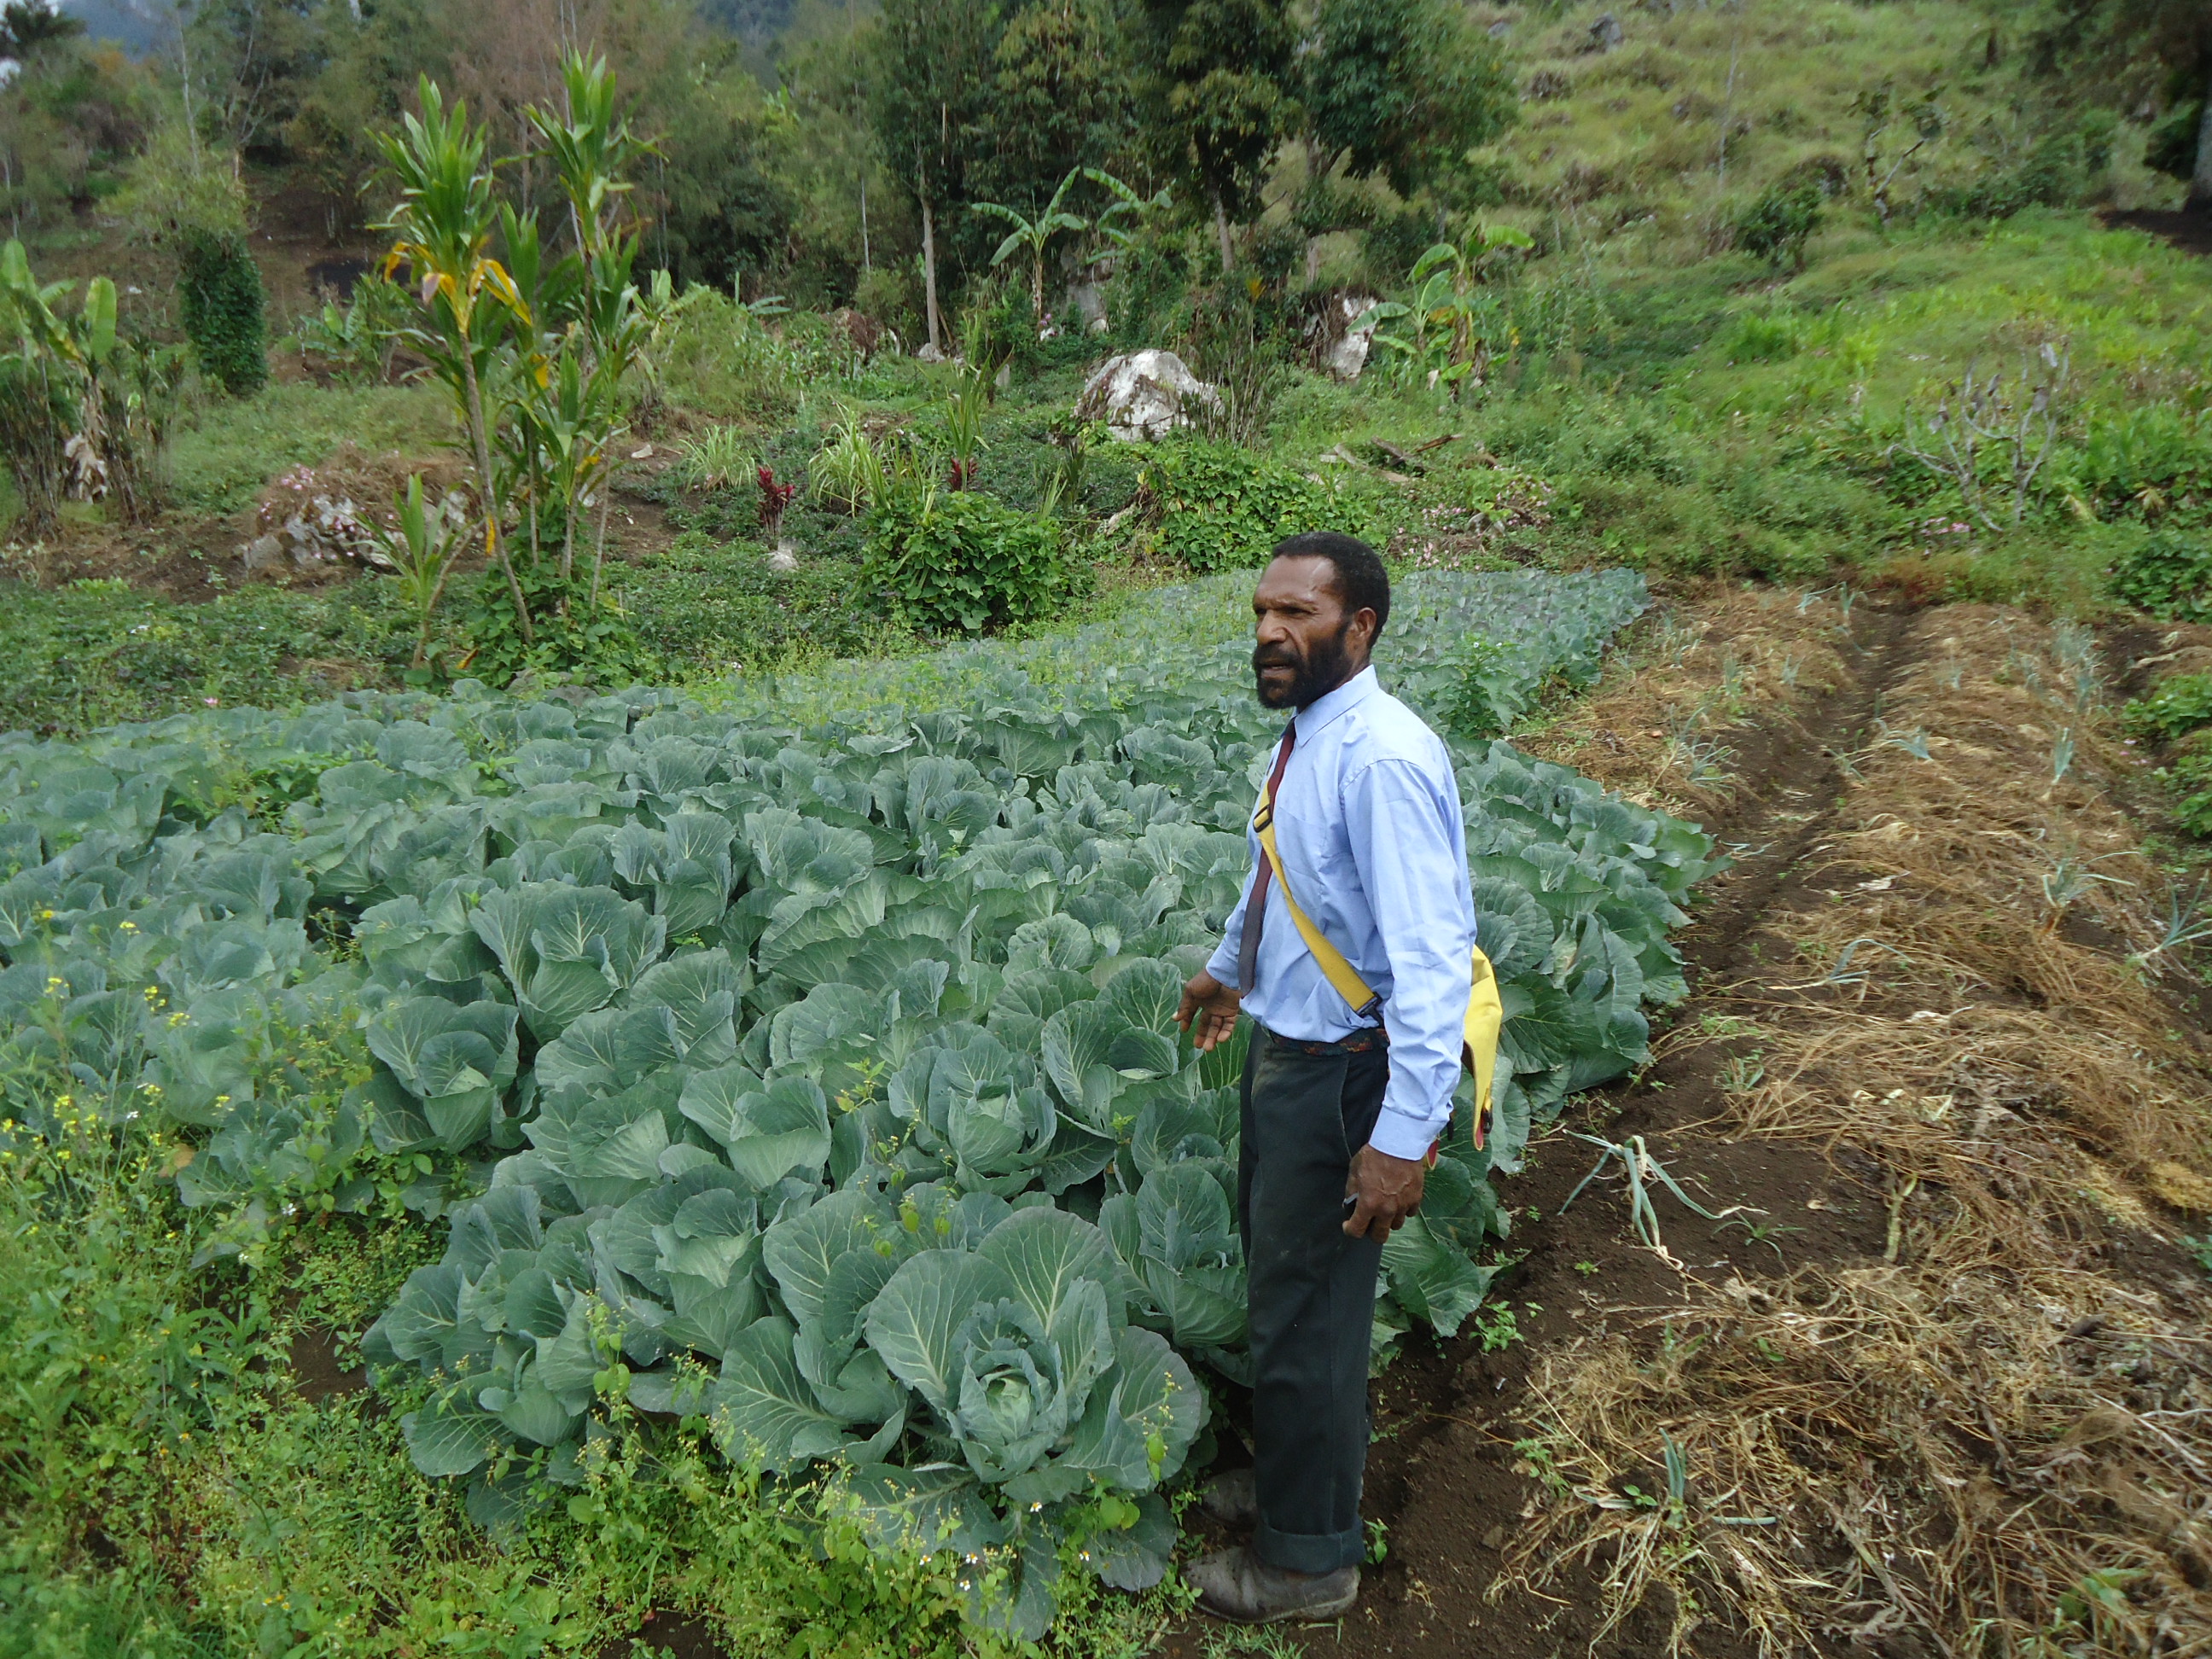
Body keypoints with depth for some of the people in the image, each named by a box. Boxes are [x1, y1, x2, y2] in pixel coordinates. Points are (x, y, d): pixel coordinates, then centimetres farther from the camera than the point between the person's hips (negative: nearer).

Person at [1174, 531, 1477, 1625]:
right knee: (1274, 1268, 25)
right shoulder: (1301, 739, 1)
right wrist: (1230, 965, 33)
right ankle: (1293, 1474, 50)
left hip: (1341, 1073, -9)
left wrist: (1404, 1135, -31)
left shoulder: (1382, 760, -28)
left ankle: (1310, 1555, 33)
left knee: (1304, 1310, 8)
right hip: (1281, 1047, 9)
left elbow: (1431, 959, -31)